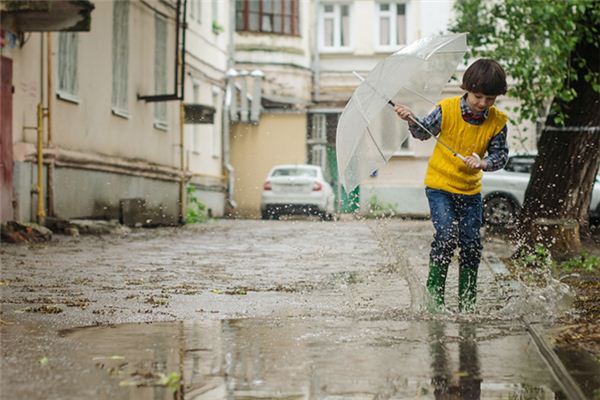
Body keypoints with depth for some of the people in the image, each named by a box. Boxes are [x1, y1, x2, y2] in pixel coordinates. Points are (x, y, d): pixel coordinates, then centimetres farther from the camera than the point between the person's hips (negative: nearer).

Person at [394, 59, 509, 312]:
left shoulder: (497, 122, -8)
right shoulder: (447, 110, -13)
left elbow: (501, 155, -5)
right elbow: (424, 132, 1)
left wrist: (483, 163, -24)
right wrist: (411, 121, -18)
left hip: (470, 190, 3)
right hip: (439, 185, -3)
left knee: (471, 244, 2)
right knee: (447, 235, -19)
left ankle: (467, 302, 15)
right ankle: (434, 291, -3)